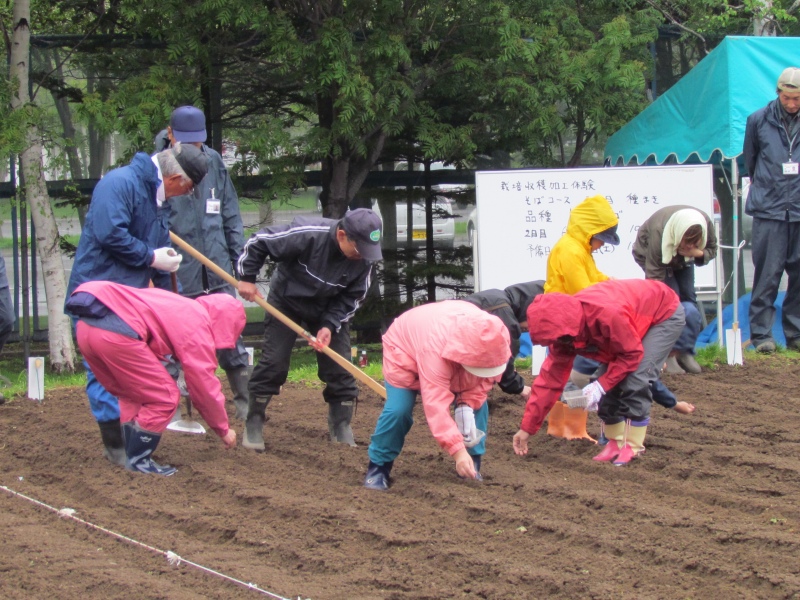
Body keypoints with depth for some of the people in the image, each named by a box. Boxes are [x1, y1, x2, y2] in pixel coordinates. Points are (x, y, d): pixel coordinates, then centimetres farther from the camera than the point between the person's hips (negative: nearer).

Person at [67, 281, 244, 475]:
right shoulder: (198, 324, 6)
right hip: (115, 333, -9)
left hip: (84, 327, 9)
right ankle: (137, 461, 10)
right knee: (165, 397, 5)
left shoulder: (183, 308, 31)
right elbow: (205, 385, 8)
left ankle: (133, 457, 25)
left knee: (132, 394, 26)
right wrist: (224, 430, 20)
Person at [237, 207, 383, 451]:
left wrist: (330, 325, -22)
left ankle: (341, 429, 9)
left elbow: (352, 297, -11)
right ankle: (253, 426, 5)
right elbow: (258, 242, -24)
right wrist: (246, 278, -19)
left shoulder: (364, 259, -24)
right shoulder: (307, 235, -36)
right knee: (273, 362, -6)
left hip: (331, 309, 3)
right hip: (287, 301, -3)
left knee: (339, 367, -2)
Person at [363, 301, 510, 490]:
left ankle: (472, 467, 0)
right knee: (399, 410, -22)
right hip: (405, 348, -5)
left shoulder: (496, 339, -32)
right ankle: (378, 466, -3)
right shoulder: (435, 349, -50)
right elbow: (436, 403, -52)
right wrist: (458, 451, -58)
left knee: (477, 404, -12)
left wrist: (467, 405, -32)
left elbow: (486, 377, -13)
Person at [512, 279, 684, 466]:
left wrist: (601, 385, -30)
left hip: (666, 313, -7)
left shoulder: (606, 313, -42)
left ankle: (632, 447, -11)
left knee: (636, 378, -22)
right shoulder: (563, 331, -16)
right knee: (610, 384, -5)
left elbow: (632, 354, -29)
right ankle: (616, 442, 8)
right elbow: (550, 377, -11)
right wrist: (527, 428, -12)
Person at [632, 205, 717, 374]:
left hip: (682, 259, 5)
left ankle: (685, 351, 2)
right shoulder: (658, 232, -47)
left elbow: (712, 250, -15)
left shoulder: (706, 224, -35)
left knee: (688, 298, -5)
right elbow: (654, 278, -44)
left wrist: (698, 253, -41)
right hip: (650, 254, -5)